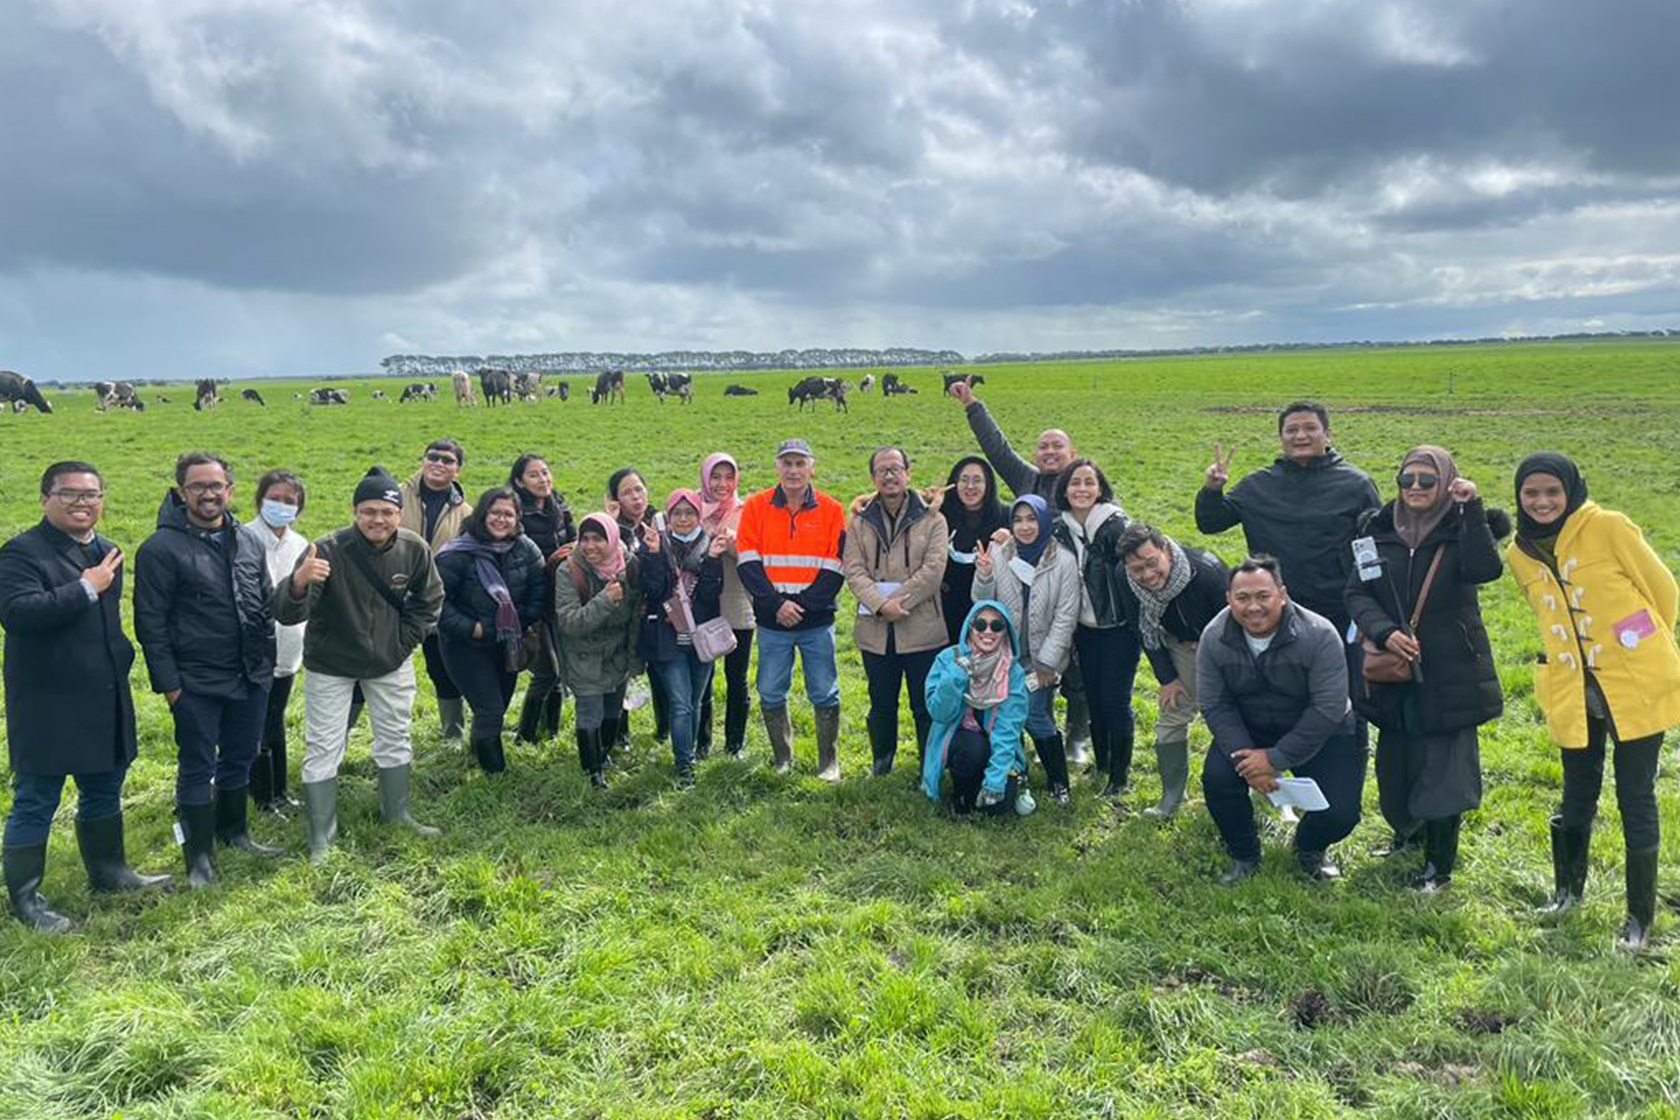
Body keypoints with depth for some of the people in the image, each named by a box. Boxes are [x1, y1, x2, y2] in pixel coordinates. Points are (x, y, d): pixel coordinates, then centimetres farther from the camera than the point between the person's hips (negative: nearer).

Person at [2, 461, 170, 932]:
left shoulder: (105, 552, 12)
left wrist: (121, 657, 13)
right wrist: (85, 588, -26)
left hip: (104, 702, 8)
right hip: (47, 707, -8)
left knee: (103, 791, 20)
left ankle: (109, 871, 35)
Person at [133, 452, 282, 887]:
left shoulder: (249, 543, 8)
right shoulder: (161, 549, -10)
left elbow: (267, 606, 16)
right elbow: (151, 622, -10)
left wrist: (267, 662, 13)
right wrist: (168, 683, -12)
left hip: (251, 678, 5)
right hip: (196, 685, -5)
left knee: (240, 760, 17)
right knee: (198, 767, 5)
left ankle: (235, 832, 35)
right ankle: (199, 855, 18)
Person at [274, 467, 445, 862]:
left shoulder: (414, 549, -16)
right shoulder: (329, 550, -28)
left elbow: (429, 601, 4)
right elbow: (287, 614, -35)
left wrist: (404, 642, -4)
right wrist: (299, 583, -56)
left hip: (391, 662, 4)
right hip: (331, 664, -3)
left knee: (396, 740, 17)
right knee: (323, 749, 1)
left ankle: (398, 814, 38)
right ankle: (321, 838, 17)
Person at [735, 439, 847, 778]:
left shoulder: (831, 510, 0)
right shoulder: (756, 507, 2)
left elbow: (834, 571, -3)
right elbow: (747, 564, -4)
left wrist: (801, 605, -13)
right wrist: (777, 604, -13)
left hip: (817, 622, -1)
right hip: (771, 623, 1)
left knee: (825, 695, 3)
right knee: (771, 695, 7)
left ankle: (829, 762, 17)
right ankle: (783, 759, 23)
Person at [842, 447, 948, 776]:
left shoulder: (931, 519, 1)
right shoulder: (860, 522, 9)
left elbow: (933, 569, -9)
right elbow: (853, 570, -1)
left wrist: (897, 601, -16)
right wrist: (881, 604, -17)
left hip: (922, 629, -2)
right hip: (875, 631, 2)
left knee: (926, 706, 4)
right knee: (881, 706, 14)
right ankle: (880, 768, 30)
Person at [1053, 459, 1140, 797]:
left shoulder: (1115, 526, -16)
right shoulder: (1061, 529, 1)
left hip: (1119, 629, -5)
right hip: (1086, 629, 5)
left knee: (1115, 700, -2)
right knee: (1094, 697, 12)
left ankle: (1120, 774, 11)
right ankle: (1101, 762, 29)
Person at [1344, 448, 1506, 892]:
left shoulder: (1462, 529, -3)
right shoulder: (1379, 530, 5)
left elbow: (1486, 569, -24)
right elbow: (1357, 593, -1)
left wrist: (1471, 509, -26)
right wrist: (1384, 633, -17)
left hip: (1450, 674, -3)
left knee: (1444, 768, -2)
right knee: (1394, 764, 13)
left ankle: (1439, 864, 19)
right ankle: (1408, 832, 44)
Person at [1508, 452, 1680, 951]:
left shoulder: (1608, 527, -11)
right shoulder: (1520, 555, 3)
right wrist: (1568, 652, 15)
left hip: (1636, 687, -3)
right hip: (1573, 694, 4)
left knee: (1635, 798, 4)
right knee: (1577, 797, 12)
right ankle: (1568, 888, 36)